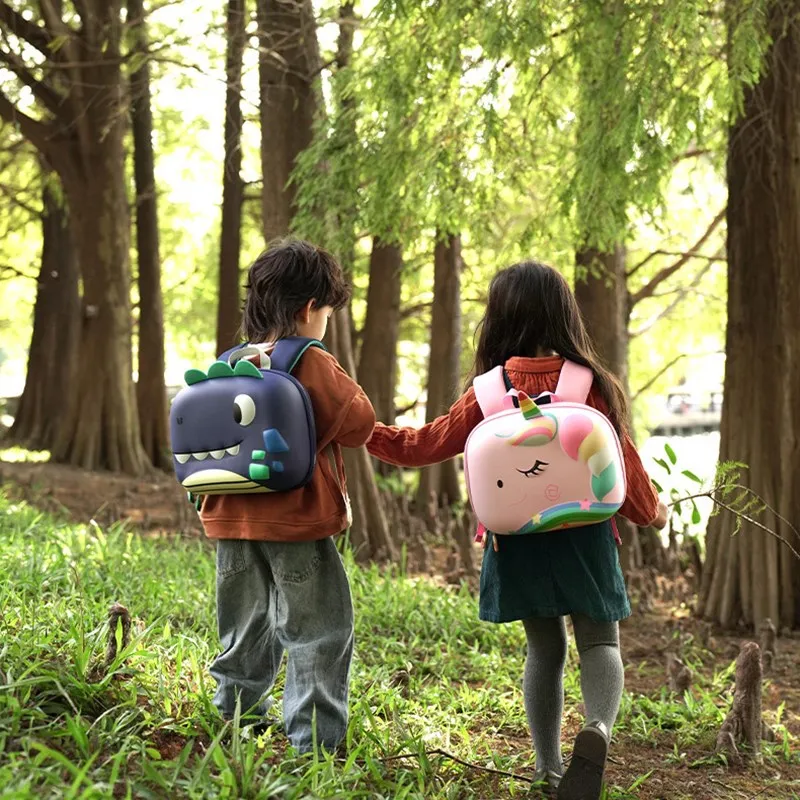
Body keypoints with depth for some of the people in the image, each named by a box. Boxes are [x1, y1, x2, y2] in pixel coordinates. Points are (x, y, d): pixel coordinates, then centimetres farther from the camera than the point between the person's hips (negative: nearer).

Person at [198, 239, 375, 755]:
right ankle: (315, 741, 1)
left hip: (232, 519, 7)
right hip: (296, 522, -7)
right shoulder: (314, 366, -12)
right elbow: (360, 423, -11)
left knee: (247, 631, 20)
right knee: (320, 632, 2)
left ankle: (233, 720, 28)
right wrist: (344, 386, 6)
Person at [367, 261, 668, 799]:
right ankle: (599, 729, -20)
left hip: (518, 542, 1)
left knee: (545, 648, 15)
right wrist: (651, 511, 18)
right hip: (584, 535, -1)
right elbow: (624, 462, -1)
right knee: (600, 642, 9)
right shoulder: (590, 383, -8)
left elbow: (424, 446, 1)